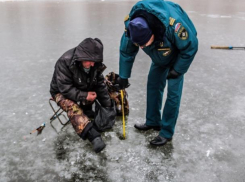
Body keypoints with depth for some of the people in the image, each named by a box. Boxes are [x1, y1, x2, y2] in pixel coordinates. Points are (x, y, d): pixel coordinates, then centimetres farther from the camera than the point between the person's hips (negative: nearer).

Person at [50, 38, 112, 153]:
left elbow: (100, 84, -6)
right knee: (72, 107, -37)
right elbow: (65, 89, -30)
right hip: (62, 92, -6)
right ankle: (93, 136, -47)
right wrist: (84, 96, -34)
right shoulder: (65, 62, -31)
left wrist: (107, 106, -6)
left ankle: (86, 110, -8)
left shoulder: (95, 63, -14)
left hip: (84, 89, 6)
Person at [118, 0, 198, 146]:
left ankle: (167, 133, 2)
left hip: (178, 56, -5)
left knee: (173, 93, -8)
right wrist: (123, 76, -5)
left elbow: (190, 47, -26)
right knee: (153, 86, 7)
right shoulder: (131, 26, -28)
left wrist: (177, 70, -19)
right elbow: (126, 52, -11)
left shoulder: (172, 26, -44)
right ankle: (153, 121, 24)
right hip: (159, 58, 5)